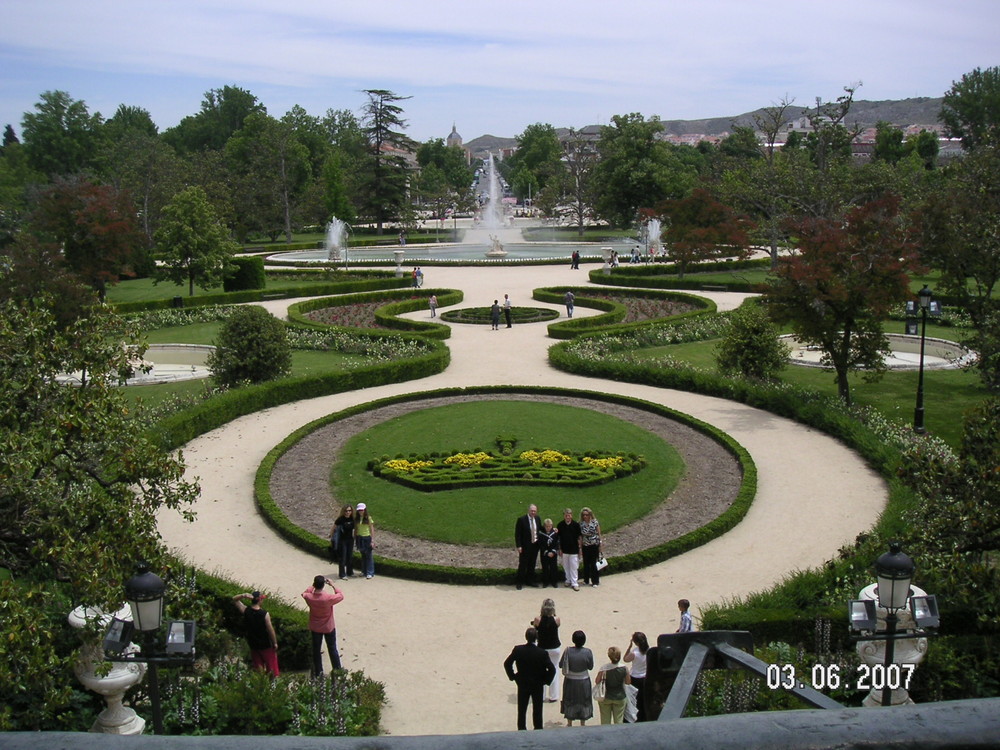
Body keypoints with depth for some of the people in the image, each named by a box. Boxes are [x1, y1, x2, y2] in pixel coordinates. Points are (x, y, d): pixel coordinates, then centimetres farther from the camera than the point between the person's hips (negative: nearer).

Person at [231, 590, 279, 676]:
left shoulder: (246, 611, -14)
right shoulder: (265, 614, -24)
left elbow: (234, 599, -3)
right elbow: (270, 629, -18)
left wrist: (243, 595, -23)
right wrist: (275, 643, -5)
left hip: (253, 644, 4)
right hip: (266, 645, -3)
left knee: (258, 667, 17)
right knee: (271, 666, 12)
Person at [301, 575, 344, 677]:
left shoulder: (309, 597, -20)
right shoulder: (328, 598, -29)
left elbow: (305, 593, 6)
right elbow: (341, 595, -10)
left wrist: (314, 585, 2)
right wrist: (333, 585, -6)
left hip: (315, 628, 2)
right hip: (329, 628, -2)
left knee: (316, 650, 18)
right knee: (332, 649, 15)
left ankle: (318, 673, 28)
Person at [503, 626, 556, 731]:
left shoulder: (518, 650, -16)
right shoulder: (542, 653, -21)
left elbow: (507, 663, -7)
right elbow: (552, 669, -18)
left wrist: (512, 676, 5)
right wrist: (546, 680, -3)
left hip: (522, 684, 1)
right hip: (538, 685, -1)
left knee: (522, 710, 16)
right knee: (537, 710, 15)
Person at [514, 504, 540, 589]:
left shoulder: (537, 518, 4)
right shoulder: (521, 520, -13)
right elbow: (517, 534, -12)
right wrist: (519, 546, -16)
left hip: (535, 545, 5)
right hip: (525, 546, -5)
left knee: (532, 565, 14)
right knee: (522, 565, 1)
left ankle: (530, 581, 27)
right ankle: (520, 582, 11)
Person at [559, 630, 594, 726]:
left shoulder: (568, 651, -18)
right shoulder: (588, 652, -19)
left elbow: (560, 665, -8)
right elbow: (591, 667, -7)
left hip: (570, 681, 1)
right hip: (583, 681, -1)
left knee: (569, 703, 20)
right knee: (584, 703, 18)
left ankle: (569, 724, 33)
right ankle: (582, 724, 28)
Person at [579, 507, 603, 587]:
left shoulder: (595, 522, -8)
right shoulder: (581, 524, -2)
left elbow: (599, 534, -2)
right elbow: (580, 536, 2)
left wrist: (600, 546, -3)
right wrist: (580, 548, 1)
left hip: (594, 546, -2)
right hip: (585, 546, 2)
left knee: (594, 564, 1)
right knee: (586, 563, 10)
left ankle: (595, 581, 11)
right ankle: (586, 580, 25)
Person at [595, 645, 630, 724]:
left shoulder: (604, 668, -19)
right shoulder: (624, 669, -15)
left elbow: (597, 681, -12)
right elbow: (627, 682, -3)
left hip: (606, 698, -1)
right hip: (620, 698, 1)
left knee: (605, 721, 13)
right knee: (618, 721, 14)